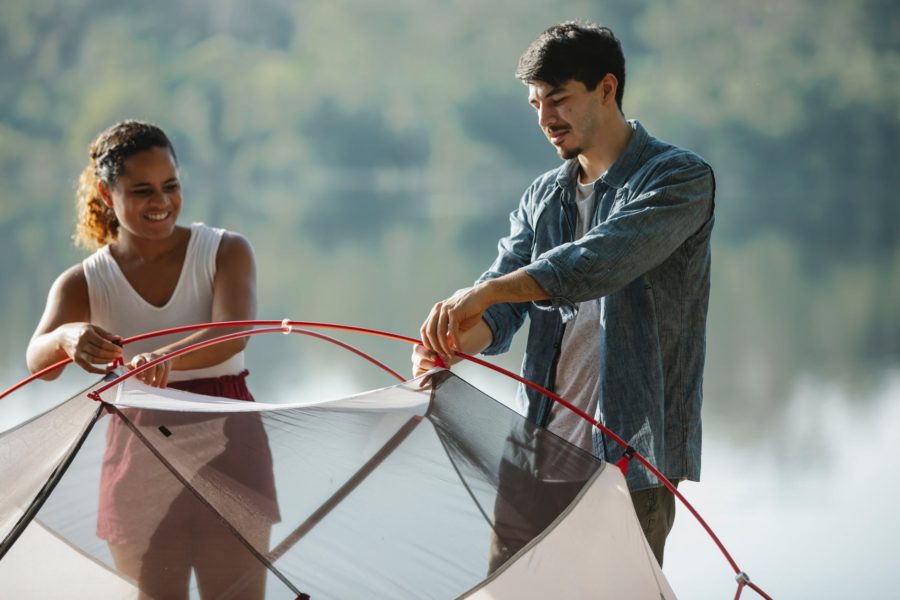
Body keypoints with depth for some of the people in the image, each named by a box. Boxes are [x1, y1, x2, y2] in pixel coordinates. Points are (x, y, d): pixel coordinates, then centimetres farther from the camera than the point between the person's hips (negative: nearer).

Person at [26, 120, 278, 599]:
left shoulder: (226, 252, -1)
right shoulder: (81, 284, 1)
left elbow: (232, 334, -20)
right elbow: (37, 362, -18)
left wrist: (168, 357, -42)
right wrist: (68, 338, -42)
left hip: (226, 453, -1)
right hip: (138, 465, 1)